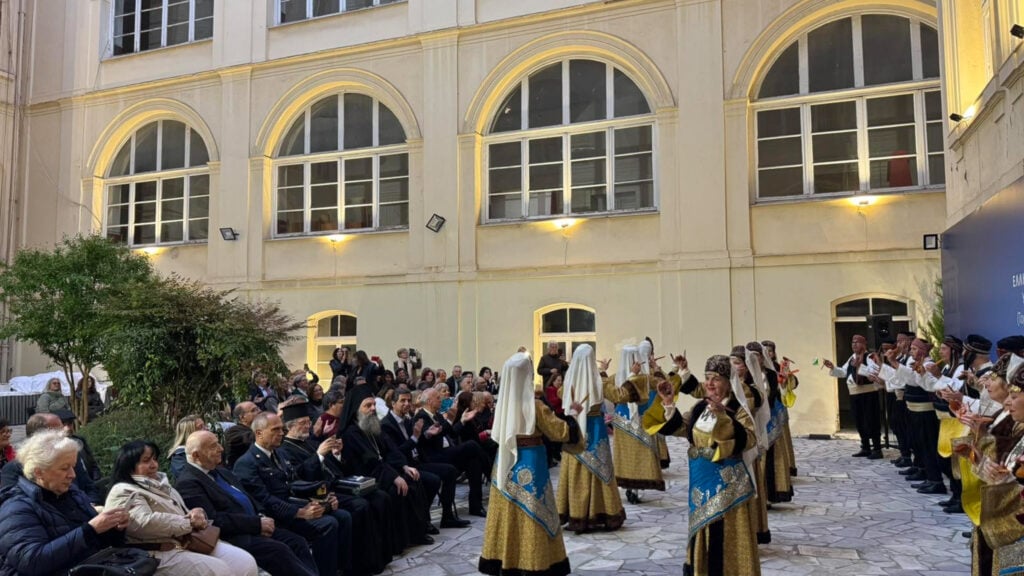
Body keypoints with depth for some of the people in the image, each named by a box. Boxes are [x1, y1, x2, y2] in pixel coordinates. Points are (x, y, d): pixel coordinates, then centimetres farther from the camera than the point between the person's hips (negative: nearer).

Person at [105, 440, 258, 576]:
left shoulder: (160, 484, 22)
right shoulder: (123, 492, -4)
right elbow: (144, 523, -21)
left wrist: (197, 513, -5)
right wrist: (190, 523, -12)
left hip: (192, 542, 8)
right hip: (162, 553, -8)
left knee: (246, 561, -11)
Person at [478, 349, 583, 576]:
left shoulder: (504, 402, 0)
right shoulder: (534, 405, -17)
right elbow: (560, 432, -12)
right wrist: (572, 414, 3)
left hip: (506, 461, 6)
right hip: (529, 462, -6)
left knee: (508, 509, 14)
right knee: (529, 512, 3)